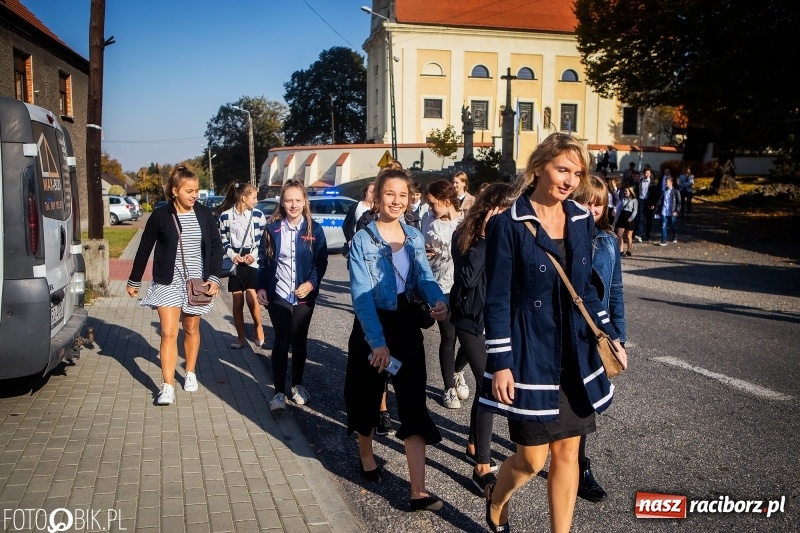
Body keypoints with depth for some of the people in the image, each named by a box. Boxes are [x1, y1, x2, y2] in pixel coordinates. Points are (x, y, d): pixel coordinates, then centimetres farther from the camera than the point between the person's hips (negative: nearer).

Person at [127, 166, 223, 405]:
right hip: (168, 282, -2)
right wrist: (134, 280, 6)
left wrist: (215, 277, -7)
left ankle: (190, 373, 33)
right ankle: (168, 387, -3)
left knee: (191, 329, 14)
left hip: (197, 281, 2)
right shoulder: (160, 215, -8)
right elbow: (145, 248, 1)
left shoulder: (204, 214, -3)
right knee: (169, 333, -8)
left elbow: (216, 246, 3)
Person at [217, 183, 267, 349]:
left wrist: (254, 255, -12)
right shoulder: (225, 216, -1)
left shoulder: (258, 215, -1)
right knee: (237, 302, 6)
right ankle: (241, 337, 18)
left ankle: (258, 328, 12)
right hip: (235, 263, 1)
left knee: (251, 298, -14)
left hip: (254, 262, -1)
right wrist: (232, 255, -10)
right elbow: (223, 240, 6)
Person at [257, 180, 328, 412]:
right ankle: (279, 392, 6)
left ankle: (298, 385, 29)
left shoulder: (314, 230, -1)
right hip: (278, 295, -1)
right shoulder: (272, 228, 0)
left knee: (299, 341, 12)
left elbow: (321, 262, -1)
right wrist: (261, 287, -6)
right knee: (281, 342, -1)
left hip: (304, 296, 1)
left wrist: (312, 283, -15)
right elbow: (263, 260, 3)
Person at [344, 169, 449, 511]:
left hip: (407, 326, 3)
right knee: (367, 396, 13)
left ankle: (418, 491, -3)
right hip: (371, 328, -3)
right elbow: (361, 294, -17)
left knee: (413, 402, -4)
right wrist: (377, 340, -26)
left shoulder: (415, 237, 5)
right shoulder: (362, 240, -10)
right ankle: (365, 453, 43)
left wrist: (438, 301, -24)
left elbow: (424, 278, -1)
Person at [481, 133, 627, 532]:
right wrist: (501, 364, -15)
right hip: (530, 357, -5)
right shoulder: (508, 225, -12)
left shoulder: (582, 221, 5)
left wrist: (610, 335, 8)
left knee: (567, 453, 12)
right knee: (532, 460, 5)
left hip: (575, 356, 5)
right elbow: (497, 301, -12)